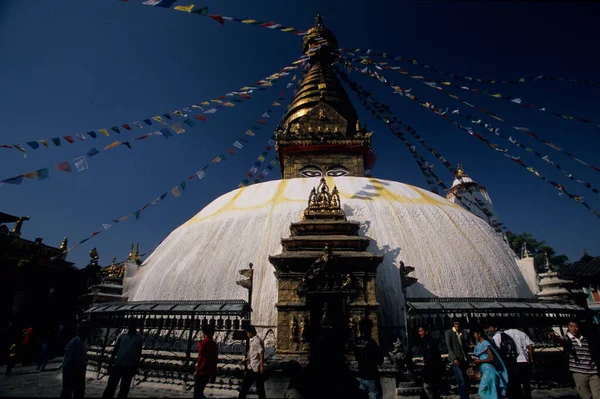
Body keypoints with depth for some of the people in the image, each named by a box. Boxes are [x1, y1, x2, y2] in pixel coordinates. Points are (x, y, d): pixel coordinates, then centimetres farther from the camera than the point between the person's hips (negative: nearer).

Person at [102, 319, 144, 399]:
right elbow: (115, 349, 7)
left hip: (130, 366, -1)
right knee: (111, 385, 3)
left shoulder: (139, 338, 0)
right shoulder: (122, 336, 5)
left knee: (124, 388, 7)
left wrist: (136, 366, -2)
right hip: (118, 364, 1)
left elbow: (139, 353, 1)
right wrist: (112, 359, -2)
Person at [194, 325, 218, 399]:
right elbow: (215, 359, 8)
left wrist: (197, 371, -4)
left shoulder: (203, 343, -11)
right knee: (200, 390, 22)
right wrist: (213, 372, 16)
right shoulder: (215, 344, 5)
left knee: (197, 392, 3)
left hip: (201, 371, -6)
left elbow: (200, 358, -13)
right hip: (209, 371, 6)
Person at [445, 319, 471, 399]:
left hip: (464, 360, 5)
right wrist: (454, 358, -15)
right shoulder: (449, 332, 1)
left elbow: (465, 346, 17)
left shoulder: (461, 333, 17)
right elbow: (449, 347, -5)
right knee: (461, 381, -10)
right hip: (456, 360, -5)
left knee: (467, 381, 5)